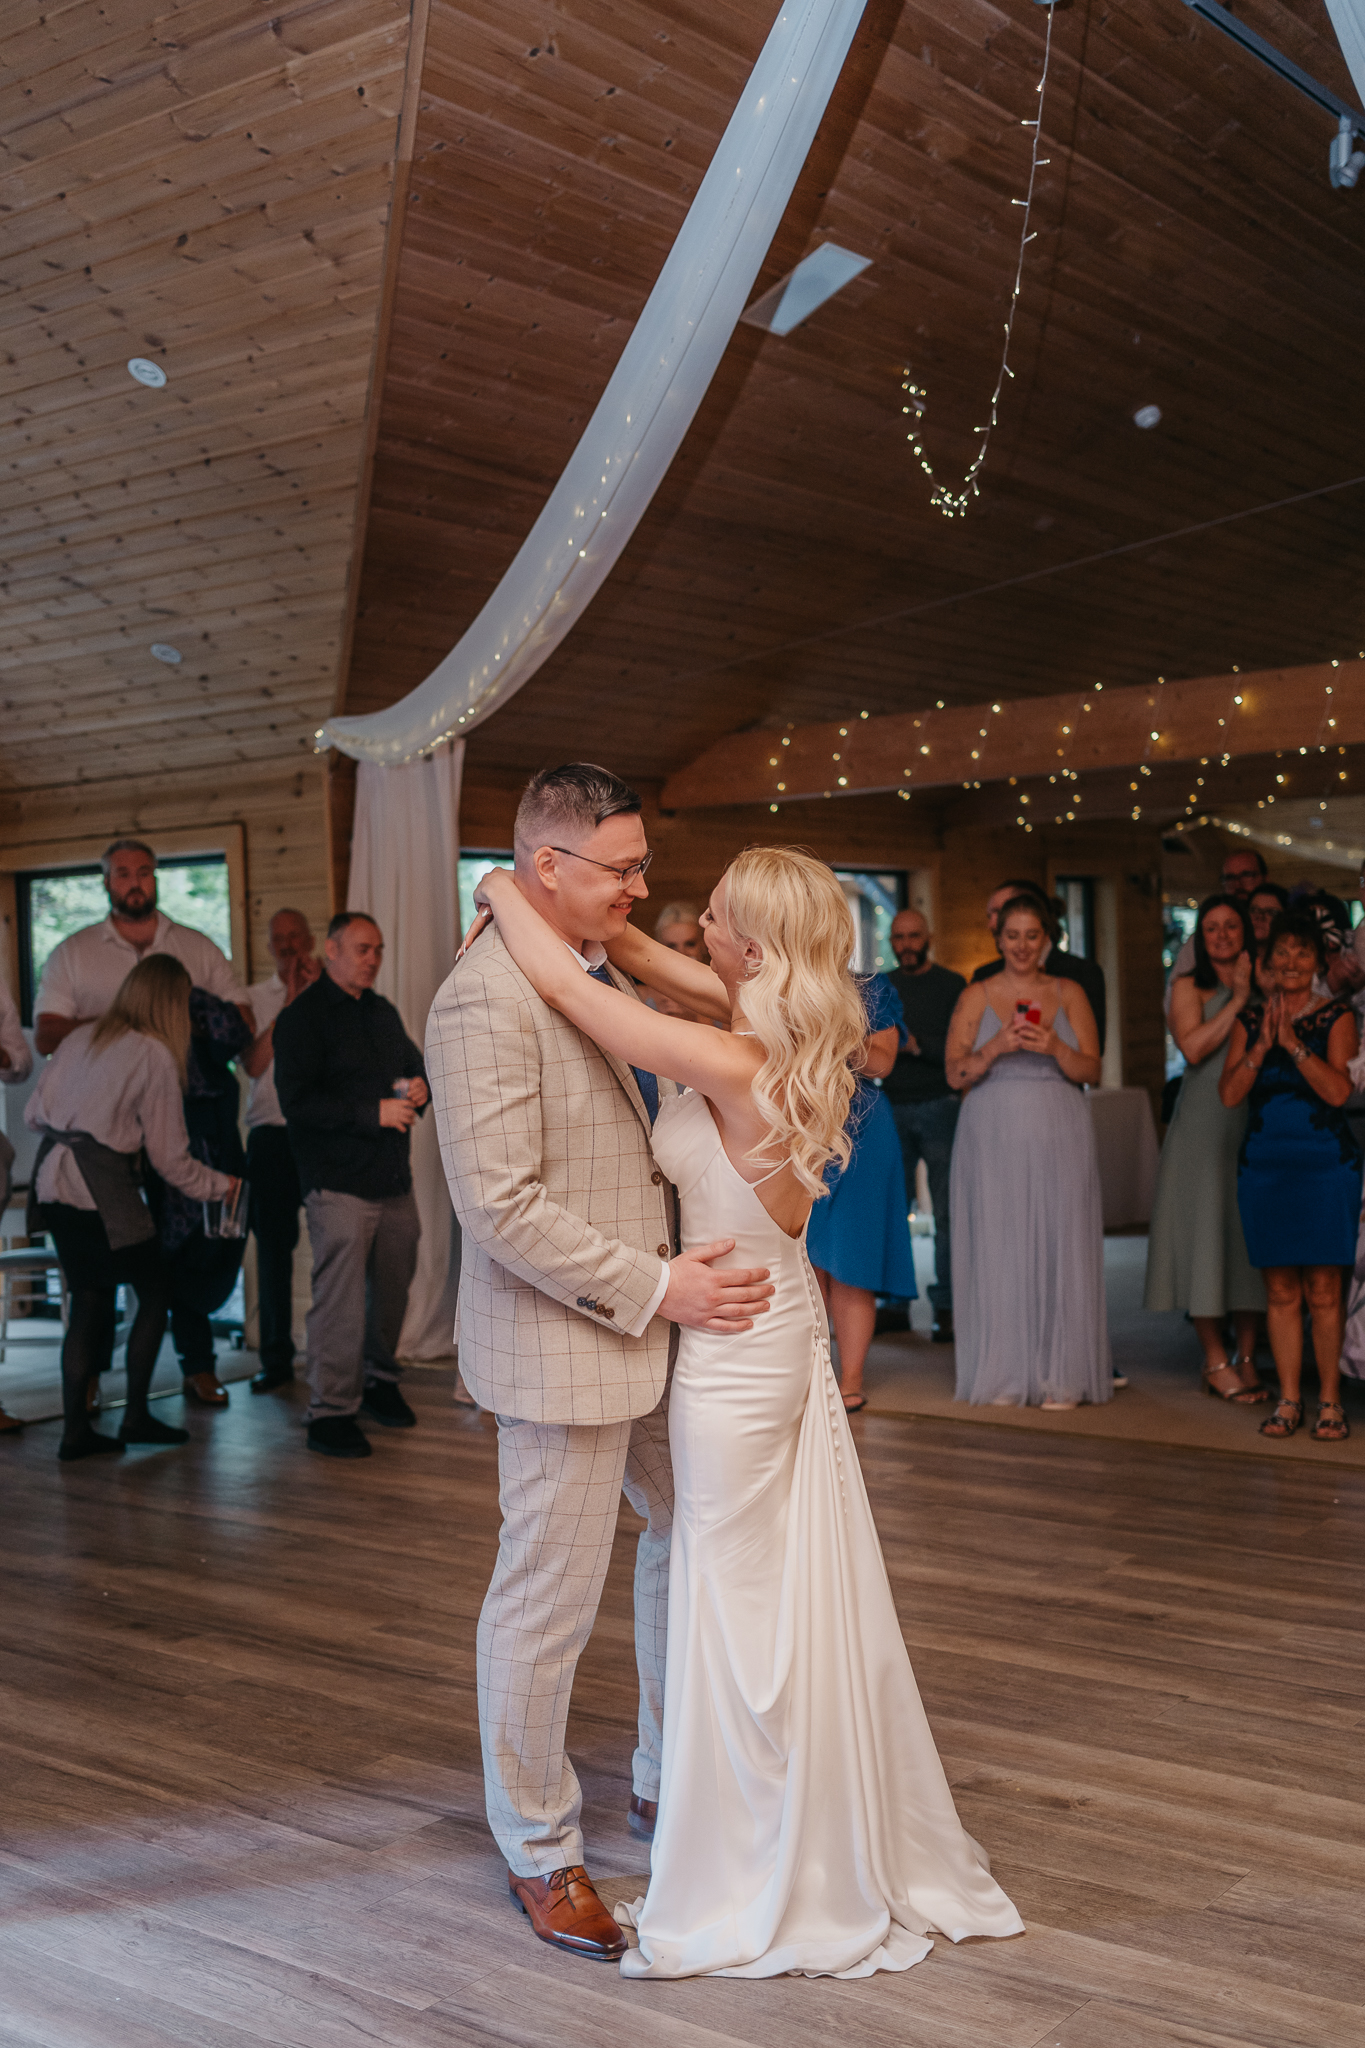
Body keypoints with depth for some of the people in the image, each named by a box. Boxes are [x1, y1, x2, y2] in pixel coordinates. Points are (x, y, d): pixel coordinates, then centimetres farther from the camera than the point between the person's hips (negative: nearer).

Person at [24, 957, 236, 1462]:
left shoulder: (80, 1038, 13)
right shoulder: (155, 1054, -4)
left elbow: (33, 1114, 15)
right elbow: (169, 1156, -2)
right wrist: (220, 1186, 13)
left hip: (52, 1180, 6)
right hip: (103, 1183, -6)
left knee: (88, 1299, 13)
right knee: (154, 1290, 10)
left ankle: (75, 1430, 12)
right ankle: (135, 1415, 9)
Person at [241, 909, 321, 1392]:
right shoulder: (256, 998, 10)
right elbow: (254, 1064, -4)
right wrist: (289, 1002, -8)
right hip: (271, 1132, 2)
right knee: (273, 1246, 5)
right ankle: (276, 1357, 13)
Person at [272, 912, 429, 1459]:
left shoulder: (383, 1014, 17)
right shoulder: (302, 1018, -7)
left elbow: (413, 1063, 31)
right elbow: (297, 1102, -17)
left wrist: (420, 1087, 6)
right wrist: (373, 1112, -20)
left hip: (393, 1179, 8)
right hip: (338, 1183, -7)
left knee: (394, 1285, 14)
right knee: (340, 1296, -8)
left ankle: (379, 1381, 33)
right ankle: (331, 1411, -2)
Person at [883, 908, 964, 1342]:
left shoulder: (952, 986, 3)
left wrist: (917, 1045, -17)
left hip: (938, 1107, -3)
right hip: (892, 1109, 3)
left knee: (946, 1210, -4)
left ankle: (946, 1308, 0)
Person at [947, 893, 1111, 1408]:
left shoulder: (1069, 993, 10)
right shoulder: (976, 996, 8)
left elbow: (1091, 1070, 4)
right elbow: (955, 1073, 1)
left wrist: (1053, 1047, -14)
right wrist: (996, 1047, -16)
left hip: (1058, 1138, 1)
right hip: (993, 1138, -1)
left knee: (1059, 1247, -2)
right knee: (997, 1250, -3)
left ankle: (1060, 1379, 4)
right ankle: (1002, 1379, 3)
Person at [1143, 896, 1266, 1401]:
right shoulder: (1189, 988, 3)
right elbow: (1194, 1047, -13)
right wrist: (1236, 1002, -10)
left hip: (1254, 1124, 4)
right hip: (1204, 1124, -4)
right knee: (1206, 1230, -4)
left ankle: (1246, 1357, 10)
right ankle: (1216, 1362, 3)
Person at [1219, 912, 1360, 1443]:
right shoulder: (1250, 1018, 9)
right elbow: (1229, 1093, 0)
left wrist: (1292, 1042, -18)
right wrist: (1262, 1045, -12)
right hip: (1263, 1165, 3)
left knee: (1322, 1290, -2)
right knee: (1280, 1290, 6)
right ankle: (1289, 1400, 13)